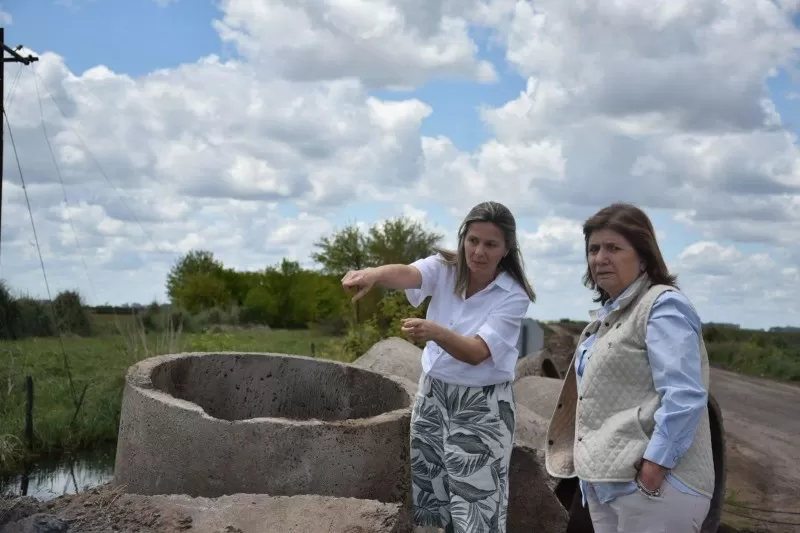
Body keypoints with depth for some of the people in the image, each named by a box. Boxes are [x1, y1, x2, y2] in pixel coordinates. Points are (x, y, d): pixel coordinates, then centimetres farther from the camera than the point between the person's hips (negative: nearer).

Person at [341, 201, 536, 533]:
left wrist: (436, 333, -45)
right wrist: (374, 274, -51)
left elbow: (476, 352, -25)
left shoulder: (513, 296, -14)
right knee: (428, 495, 11)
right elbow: (409, 274, -28)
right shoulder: (444, 268, -5)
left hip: (481, 406, -4)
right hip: (432, 395, 4)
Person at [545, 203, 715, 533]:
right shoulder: (608, 314, 18)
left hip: (647, 482, -9)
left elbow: (684, 397, -21)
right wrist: (591, 467, 18)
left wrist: (653, 470, -23)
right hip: (604, 481, 9)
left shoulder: (663, 306, -10)